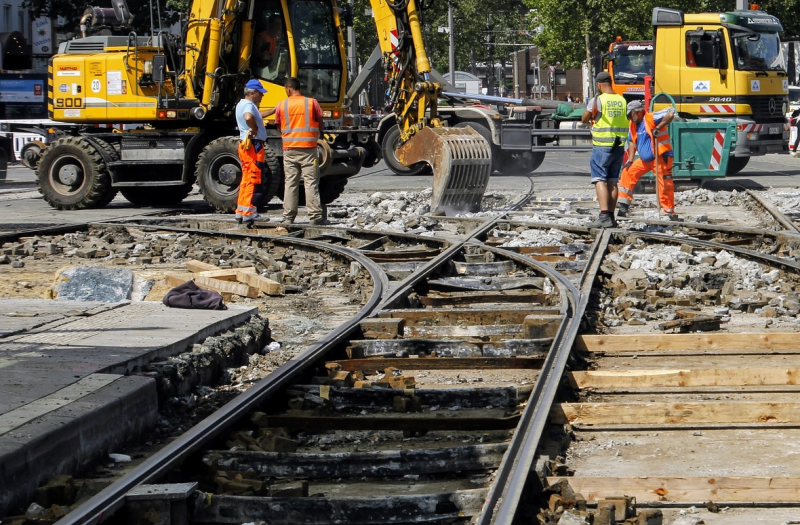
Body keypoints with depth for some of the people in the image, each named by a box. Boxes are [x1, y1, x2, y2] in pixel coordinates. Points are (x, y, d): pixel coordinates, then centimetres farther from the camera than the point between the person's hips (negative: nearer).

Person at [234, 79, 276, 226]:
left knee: (246, 180, 15)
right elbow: (249, 117, -37)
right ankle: (248, 214, -12)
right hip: (253, 145, -10)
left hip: (245, 146, 10)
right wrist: (254, 129, -21)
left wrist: (274, 110, 37)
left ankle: (240, 212, 18)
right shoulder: (248, 105, -13)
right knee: (253, 180, -10)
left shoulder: (242, 104, 19)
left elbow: (258, 114, 36)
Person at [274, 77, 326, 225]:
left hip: (289, 149, 2)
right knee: (311, 183, -1)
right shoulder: (312, 103, -2)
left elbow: (279, 128, 9)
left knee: (290, 183, 7)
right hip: (308, 148, -2)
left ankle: (288, 217, 6)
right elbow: (320, 124, 3)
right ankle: (315, 216, -5)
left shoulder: (281, 106, 1)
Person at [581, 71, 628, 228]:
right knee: (612, 182, 11)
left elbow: (584, 120, 2)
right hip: (619, 146, 5)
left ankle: (604, 216, -20)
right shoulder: (622, 101, 5)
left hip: (602, 146, -5)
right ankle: (611, 217, 13)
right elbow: (627, 120, 13)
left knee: (600, 180, -7)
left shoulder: (597, 101, -10)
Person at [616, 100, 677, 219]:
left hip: (661, 158, -9)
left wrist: (658, 128, -28)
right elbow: (632, 142, 19)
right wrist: (630, 160, 11)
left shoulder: (651, 118, -16)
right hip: (644, 160, 9)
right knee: (628, 172, 7)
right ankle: (623, 207, 11)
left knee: (664, 185, -8)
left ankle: (669, 213, 1)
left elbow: (670, 113, -27)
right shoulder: (633, 124, 9)